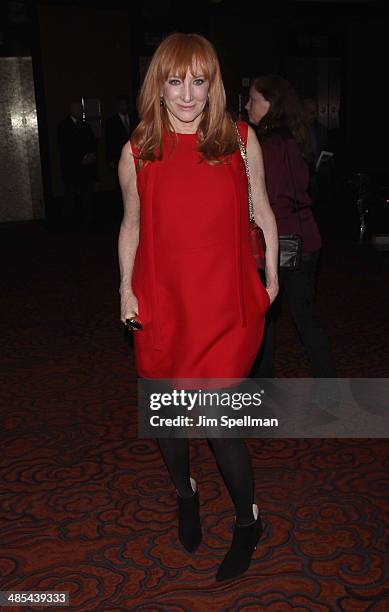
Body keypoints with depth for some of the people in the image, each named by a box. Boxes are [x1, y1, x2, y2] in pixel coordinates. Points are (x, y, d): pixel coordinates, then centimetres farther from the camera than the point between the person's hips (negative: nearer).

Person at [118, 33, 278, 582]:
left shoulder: (241, 139, 0)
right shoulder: (137, 152, 0)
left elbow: (263, 212, 9)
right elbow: (131, 224, 10)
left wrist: (271, 278, 9)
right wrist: (126, 288, 1)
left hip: (226, 303, -2)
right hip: (163, 305, 2)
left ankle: (248, 520, 24)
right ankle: (185, 492, 46)